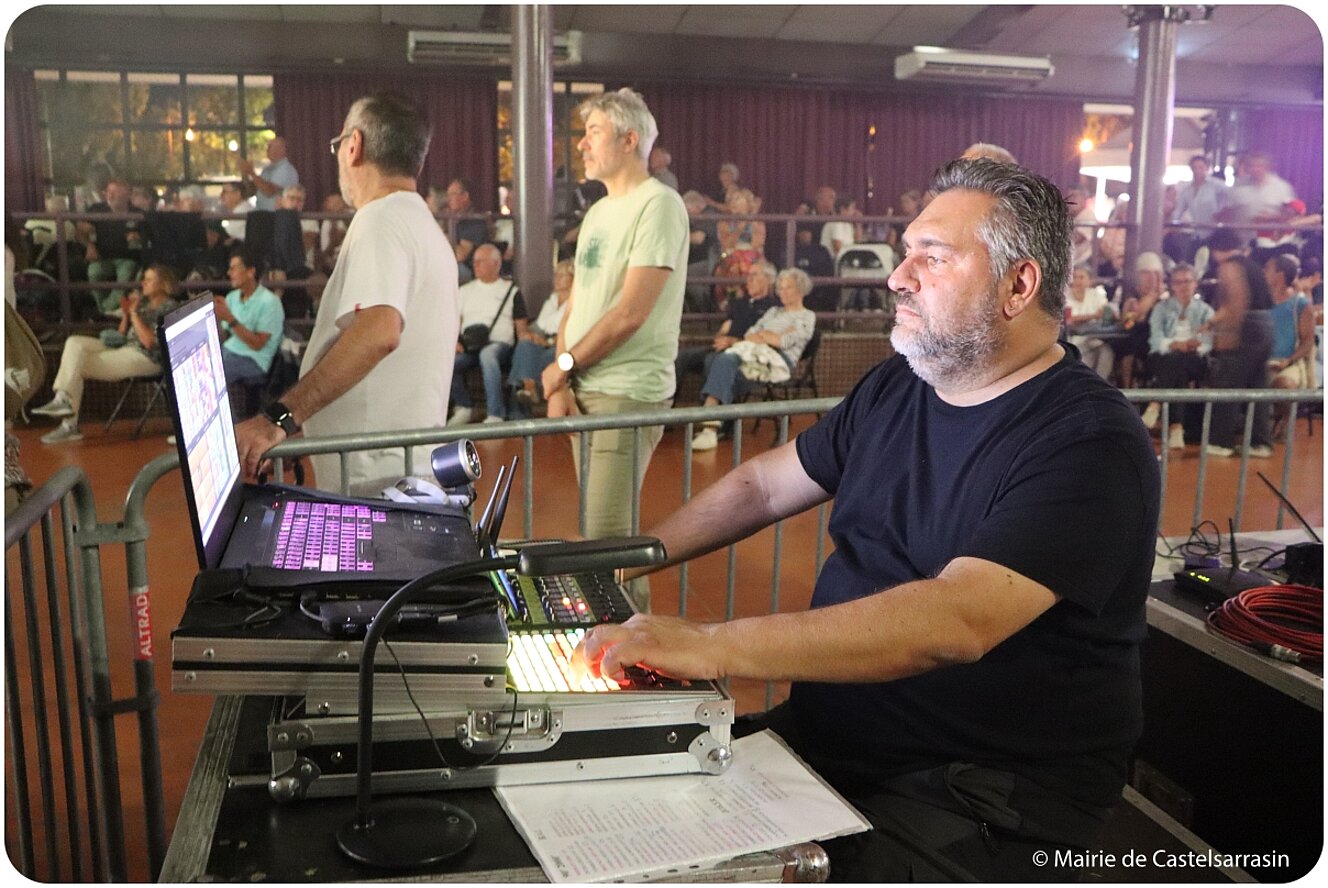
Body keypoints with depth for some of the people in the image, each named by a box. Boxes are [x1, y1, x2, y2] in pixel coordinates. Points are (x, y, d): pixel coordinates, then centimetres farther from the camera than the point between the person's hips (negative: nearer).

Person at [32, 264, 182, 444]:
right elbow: (122, 335, 19)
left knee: (77, 366, -10)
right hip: (125, 348, 9)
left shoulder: (170, 308, -9)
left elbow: (149, 341, -19)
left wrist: (134, 313, -14)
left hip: (145, 358, -9)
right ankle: (63, 399, -16)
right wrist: (125, 314, 2)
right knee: (74, 343, -5)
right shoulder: (143, 302, 16)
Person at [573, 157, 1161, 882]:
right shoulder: (894, 389, 8)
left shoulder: (1090, 443, -18)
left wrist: (710, 647, -38)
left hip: (981, 801, -6)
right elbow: (764, 486, 19)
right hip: (823, 739, 7)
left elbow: (956, 619, -32)